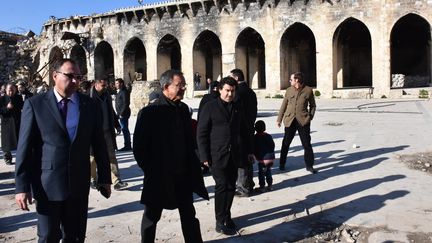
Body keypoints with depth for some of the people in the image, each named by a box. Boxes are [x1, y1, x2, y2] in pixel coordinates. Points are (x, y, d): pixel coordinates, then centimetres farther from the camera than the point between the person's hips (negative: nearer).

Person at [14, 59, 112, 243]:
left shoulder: (89, 105, 4)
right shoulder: (35, 104, -3)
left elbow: (99, 144, 6)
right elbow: (24, 148, -5)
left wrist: (105, 178, 7)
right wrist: (22, 186, -8)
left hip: (79, 183, 3)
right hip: (47, 185, -2)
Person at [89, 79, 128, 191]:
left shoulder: (107, 95, 10)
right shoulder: (90, 97, -11)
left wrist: (117, 125, 21)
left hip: (107, 132, 5)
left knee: (111, 156, 2)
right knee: (93, 157, 10)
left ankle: (116, 181, 2)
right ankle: (93, 179, 26)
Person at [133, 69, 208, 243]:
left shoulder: (183, 109, 4)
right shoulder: (149, 112, -14)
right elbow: (139, 147, -11)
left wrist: (192, 166, 4)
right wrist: (150, 170, -9)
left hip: (183, 174, 6)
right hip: (159, 176, -5)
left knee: (189, 215, 16)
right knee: (152, 216, 13)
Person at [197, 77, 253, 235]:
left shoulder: (237, 108, 11)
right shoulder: (210, 107, -4)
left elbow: (244, 131, 18)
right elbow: (201, 133, -6)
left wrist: (249, 151, 14)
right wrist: (204, 156, -10)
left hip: (233, 156, 5)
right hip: (217, 155, -4)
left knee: (231, 187, 8)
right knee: (222, 186, -5)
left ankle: (226, 216, 23)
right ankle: (220, 221, 7)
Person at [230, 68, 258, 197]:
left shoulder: (238, 92, -18)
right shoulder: (250, 91, 10)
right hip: (249, 130, 9)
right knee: (247, 159, 18)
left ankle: (244, 188, 7)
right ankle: (249, 185, 29)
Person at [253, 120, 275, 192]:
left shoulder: (255, 138, -8)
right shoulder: (268, 136, 1)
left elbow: (254, 149, -5)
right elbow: (273, 146, 8)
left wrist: (257, 157, 7)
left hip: (262, 159, -4)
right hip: (270, 158, 4)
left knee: (261, 173, 4)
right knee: (268, 172, 17)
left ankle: (262, 187, 4)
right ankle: (269, 186, 22)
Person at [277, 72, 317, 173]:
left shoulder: (308, 90, 0)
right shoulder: (289, 90, 6)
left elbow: (313, 105, 10)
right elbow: (283, 106, 11)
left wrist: (310, 117, -1)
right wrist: (279, 119, 10)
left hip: (303, 121, -2)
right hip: (290, 120, 2)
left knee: (307, 144, 1)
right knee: (286, 143, 9)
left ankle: (309, 166, 13)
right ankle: (282, 164, 23)